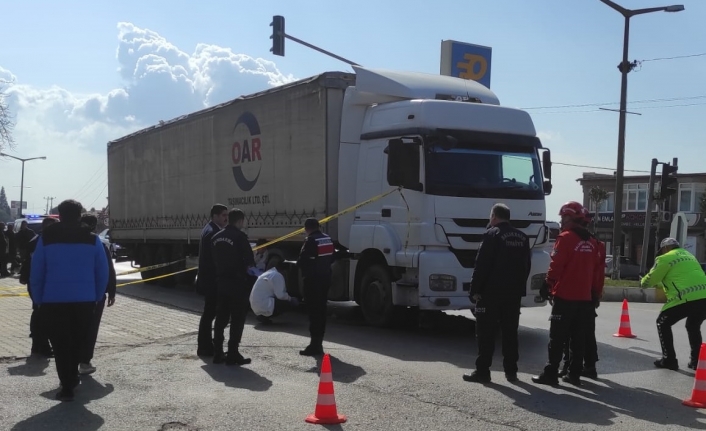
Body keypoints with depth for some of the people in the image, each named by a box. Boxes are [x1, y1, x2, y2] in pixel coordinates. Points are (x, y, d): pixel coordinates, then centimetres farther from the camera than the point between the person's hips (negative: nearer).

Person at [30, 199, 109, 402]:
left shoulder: (46, 238, -2)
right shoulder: (92, 239, -1)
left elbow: (36, 273, 1)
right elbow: (103, 273, 2)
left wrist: (38, 300, 11)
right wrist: (97, 298, 12)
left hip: (54, 299, -1)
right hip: (84, 299, 1)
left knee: (60, 344, 4)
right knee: (77, 342, 19)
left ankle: (67, 386, -1)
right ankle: (72, 378, 29)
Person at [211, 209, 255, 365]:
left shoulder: (216, 237, 9)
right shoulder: (240, 236, -13)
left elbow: (213, 259, 10)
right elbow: (250, 260, -14)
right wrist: (247, 266, 6)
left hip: (221, 282, 7)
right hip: (237, 282, -7)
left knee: (221, 318, 14)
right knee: (237, 319, 0)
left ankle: (218, 353, 17)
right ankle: (232, 355, -1)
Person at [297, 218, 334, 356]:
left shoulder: (310, 241, -15)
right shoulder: (328, 239, 9)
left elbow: (301, 262, -16)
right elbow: (331, 258, 13)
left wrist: (306, 267, 4)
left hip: (313, 280, -8)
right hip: (325, 278, 8)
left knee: (313, 312, -5)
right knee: (321, 311, 13)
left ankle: (315, 344, -5)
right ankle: (318, 343, 20)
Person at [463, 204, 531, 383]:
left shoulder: (492, 234, -10)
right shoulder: (522, 237, 10)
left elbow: (482, 265, -14)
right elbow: (527, 265, 12)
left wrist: (475, 289, -10)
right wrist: (519, 286, 18)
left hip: (491, 292, -6)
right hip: (514, 293, 6)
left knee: (486, 332, -1)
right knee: (510, 333, 11)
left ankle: (482, 371, -1)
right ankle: (511, 371, 14)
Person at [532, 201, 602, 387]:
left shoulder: (566, 238, -11)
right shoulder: (591, 242, 11)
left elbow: (556, 266, -15)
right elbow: (596, 270, 14)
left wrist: (547, 286, -5)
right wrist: (594, 292, 21)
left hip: (564, 296, -7)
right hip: (584, 298, 7)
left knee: (557, 337, -2)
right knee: (577, 337, 12)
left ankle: (551, 373, -2)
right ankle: (575, 374, 14)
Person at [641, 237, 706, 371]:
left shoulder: (665, 258, 4)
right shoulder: (689, 255, 27)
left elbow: (650, 280, 7)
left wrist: (642, 282, 31)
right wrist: (661, 282, 44)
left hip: (685, 298, -7)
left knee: (663, 323, 13)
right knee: (693, 326, 30)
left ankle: (669, 360, 8)